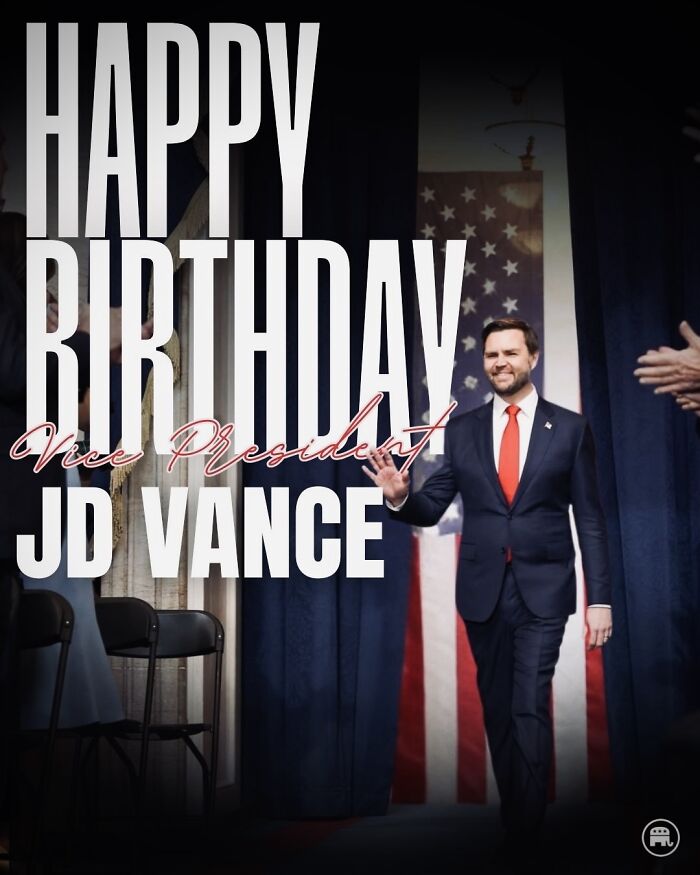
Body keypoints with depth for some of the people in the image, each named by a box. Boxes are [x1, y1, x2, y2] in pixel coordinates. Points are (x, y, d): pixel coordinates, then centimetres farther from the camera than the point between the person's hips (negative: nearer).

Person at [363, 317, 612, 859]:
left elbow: (591, 520, 0)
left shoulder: (569, 428, 0)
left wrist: (600, 598, -5)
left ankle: (527, 830, -5)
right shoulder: (462, 431, 6)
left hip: (543, 590, -3)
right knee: (497, 707, 11)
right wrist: (401, 497, -17)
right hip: (482, 590, 3)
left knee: (530, 707, -11)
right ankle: (513, 814, 24)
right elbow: (432, 509, 6)